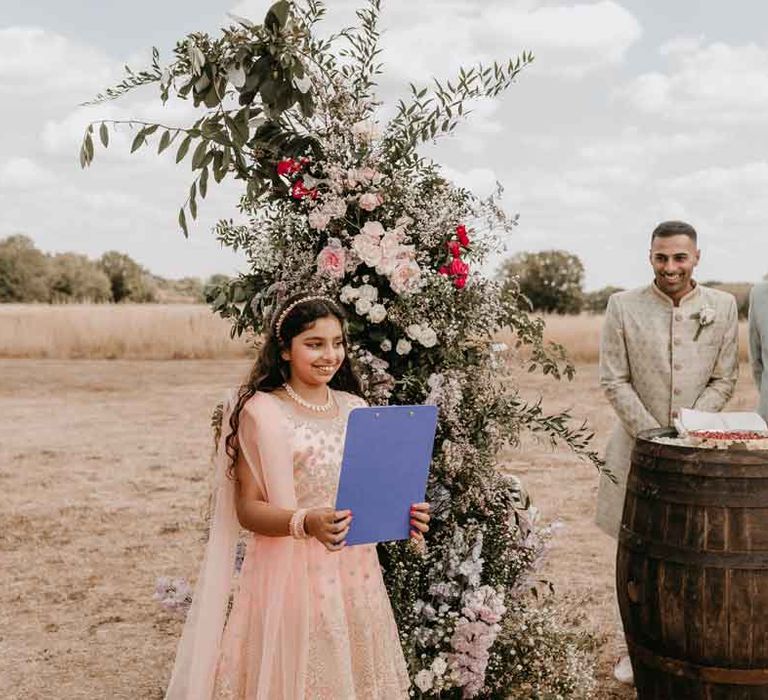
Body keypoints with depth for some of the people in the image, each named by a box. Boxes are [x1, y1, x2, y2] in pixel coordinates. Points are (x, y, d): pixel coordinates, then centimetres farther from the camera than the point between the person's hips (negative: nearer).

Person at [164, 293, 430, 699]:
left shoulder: (355, 408, 8)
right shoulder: (261, 412, -9)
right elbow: (247, 509, -11)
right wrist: (307, 523, -28)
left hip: (355, 574, 5)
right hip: (292, 576, -5)